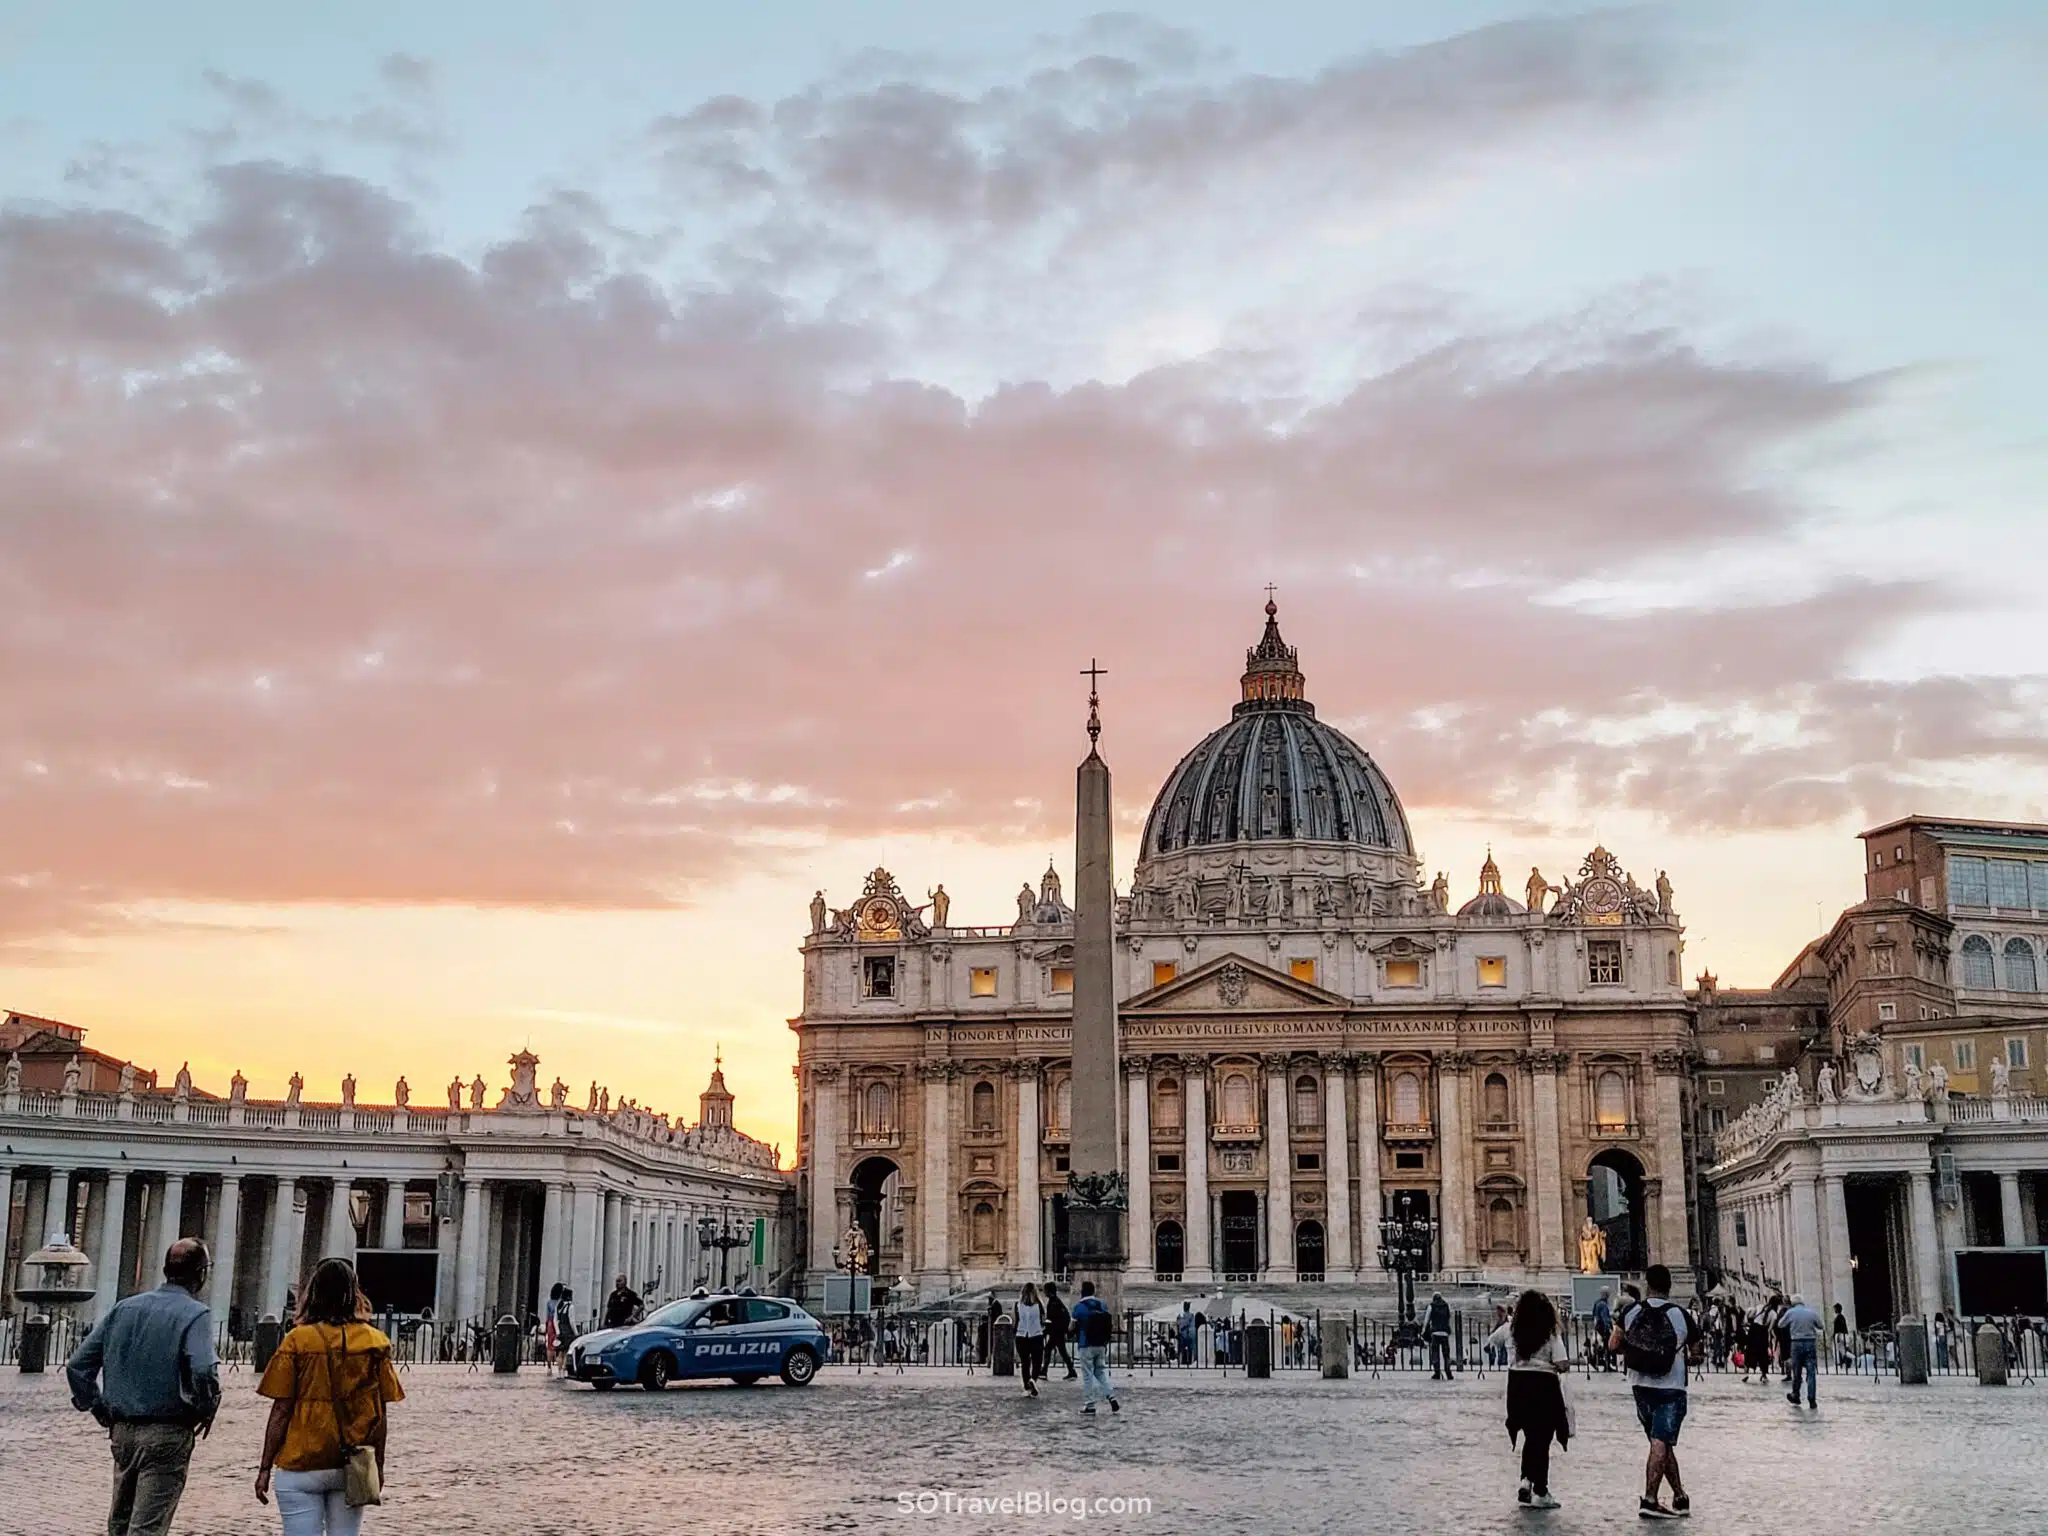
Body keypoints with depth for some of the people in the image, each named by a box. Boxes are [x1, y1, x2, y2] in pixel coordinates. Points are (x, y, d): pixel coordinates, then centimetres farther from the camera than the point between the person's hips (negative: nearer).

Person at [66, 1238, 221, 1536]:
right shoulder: (195, 1314, -11)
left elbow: (77, 1364, 7)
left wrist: (100, 1410, 14)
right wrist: (206, 1410, -8)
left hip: (122, 1432, 6)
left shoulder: (125, 1307, 8)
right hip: (167, 1436, -6)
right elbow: (203, 1371, -27)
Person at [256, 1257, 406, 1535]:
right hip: (352, 1468, 3)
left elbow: (281, 1411, -6)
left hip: (302, 1467, -2)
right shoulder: (375, 1341, 0)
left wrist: (265, 1468, 1)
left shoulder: (298, 1340, -6)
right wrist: (379, 1464, 14)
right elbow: (380, 1413, 3)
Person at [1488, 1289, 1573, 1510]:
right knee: (1542, 1440, 5)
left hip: (1517, 1384, 4)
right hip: (1544, 1386, -4)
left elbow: (1490, 1342, 21)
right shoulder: (1552, 1334, -8)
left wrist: (1504, 1319, 30)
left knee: (1531, 1436, 21)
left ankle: (1527, 1480, 10)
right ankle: (1540, 1493, 7)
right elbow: (1563, 1365, -15)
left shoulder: (1510, 1330, 2)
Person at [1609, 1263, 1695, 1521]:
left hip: (1640, 1387, 4)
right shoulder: (1680, 1316, -8)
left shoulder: (1631, 1311, -2)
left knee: (1662, 1442, 15)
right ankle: (1649, 1500, -16)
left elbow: (1613, 1345, 2)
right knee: (1661, 1444, -7)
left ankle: (1680, 1497, 22)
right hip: (1670, 1389, -4)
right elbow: (1696, 1349, 5)